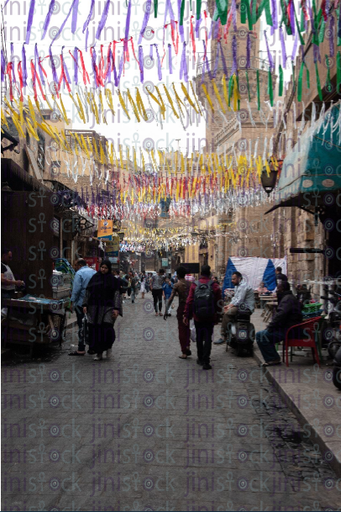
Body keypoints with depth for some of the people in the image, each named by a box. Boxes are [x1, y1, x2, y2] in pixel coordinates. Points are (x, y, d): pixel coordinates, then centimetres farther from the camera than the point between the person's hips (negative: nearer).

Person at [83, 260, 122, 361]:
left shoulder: (113, 280, 2)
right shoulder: (94, 278, 9)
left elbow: (116, 294, -2)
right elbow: (88, 292, 10)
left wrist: (116, 309, -12)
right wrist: (85, 305, 0)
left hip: (107, 307, -3)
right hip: (94, 308, 3)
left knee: (107, 328, -17)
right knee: (95, 330, 0)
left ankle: (109, 346, 11)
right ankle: (99, 353, 9)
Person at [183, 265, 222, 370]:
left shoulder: (194, 285, -4)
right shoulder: (214, 286, -5)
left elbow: (189, 301, -4)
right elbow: (218, 303, -2)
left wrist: (186, 315, 2)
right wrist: (217, 317, 8)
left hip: (197, 317, 1)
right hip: (210, 318, -1)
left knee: (199, 338, 17)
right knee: (208, 338, 2)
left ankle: (200, 358, 27)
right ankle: (205, 361, -5)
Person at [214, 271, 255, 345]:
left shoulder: (243, 286, -16)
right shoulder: (237, 286, 18)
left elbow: (239, 300, -22)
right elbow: (235, 298, 21)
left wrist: (230, 307, -15)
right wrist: (229, 305, 5)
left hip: (247, 307, -11)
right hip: (242, 305, 11)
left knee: (227, 313, -23)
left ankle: (223, 337, -21)